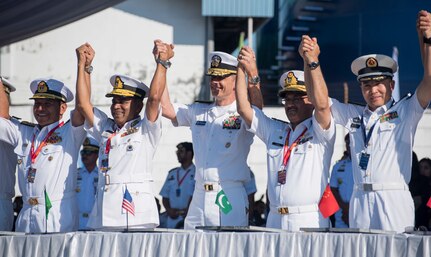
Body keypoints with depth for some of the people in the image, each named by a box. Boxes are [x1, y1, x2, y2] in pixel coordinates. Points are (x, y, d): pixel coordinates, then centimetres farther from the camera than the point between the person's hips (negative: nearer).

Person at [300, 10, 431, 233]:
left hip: (394, 200, -4)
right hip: (360, 201, 4)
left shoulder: (405, 112, 6)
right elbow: (321, 100, 15)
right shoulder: (354, 116, 18)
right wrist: (312, 62, 6)